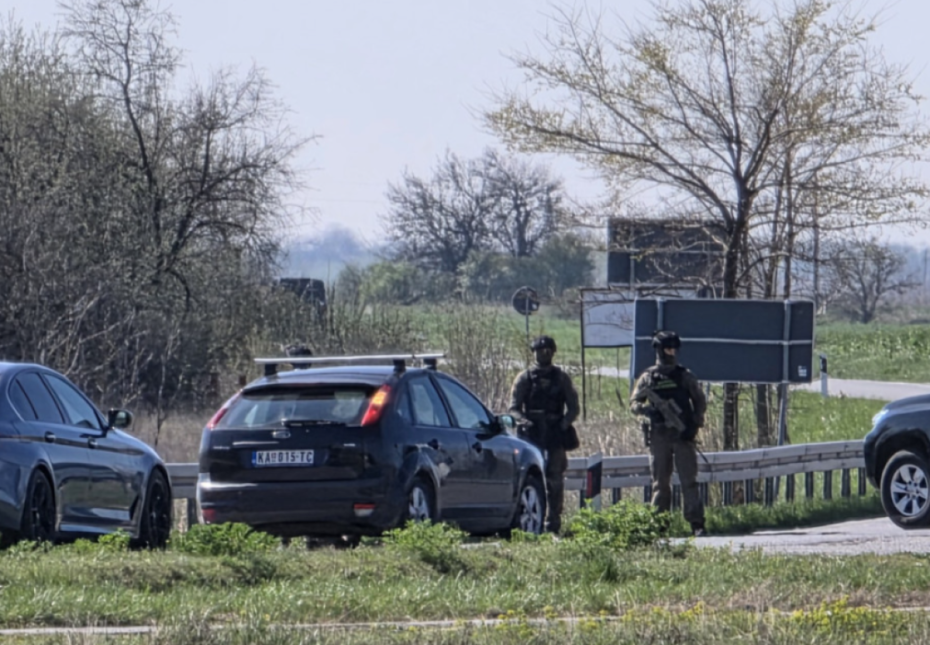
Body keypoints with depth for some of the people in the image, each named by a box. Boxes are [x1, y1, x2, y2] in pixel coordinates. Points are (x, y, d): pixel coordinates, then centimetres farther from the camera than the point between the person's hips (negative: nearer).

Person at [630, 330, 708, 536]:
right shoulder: (648, 377, 7)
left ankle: (696, 523, -8)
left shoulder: (685, 376, 7)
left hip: (683, 435, -1)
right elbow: (634, 403, 8)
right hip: (658, 436, 1)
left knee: (689, 480, -6)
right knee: (660, 482, 4)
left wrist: (695, 424, -4)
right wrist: (645, 409, -15)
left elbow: (700, 401, 10)